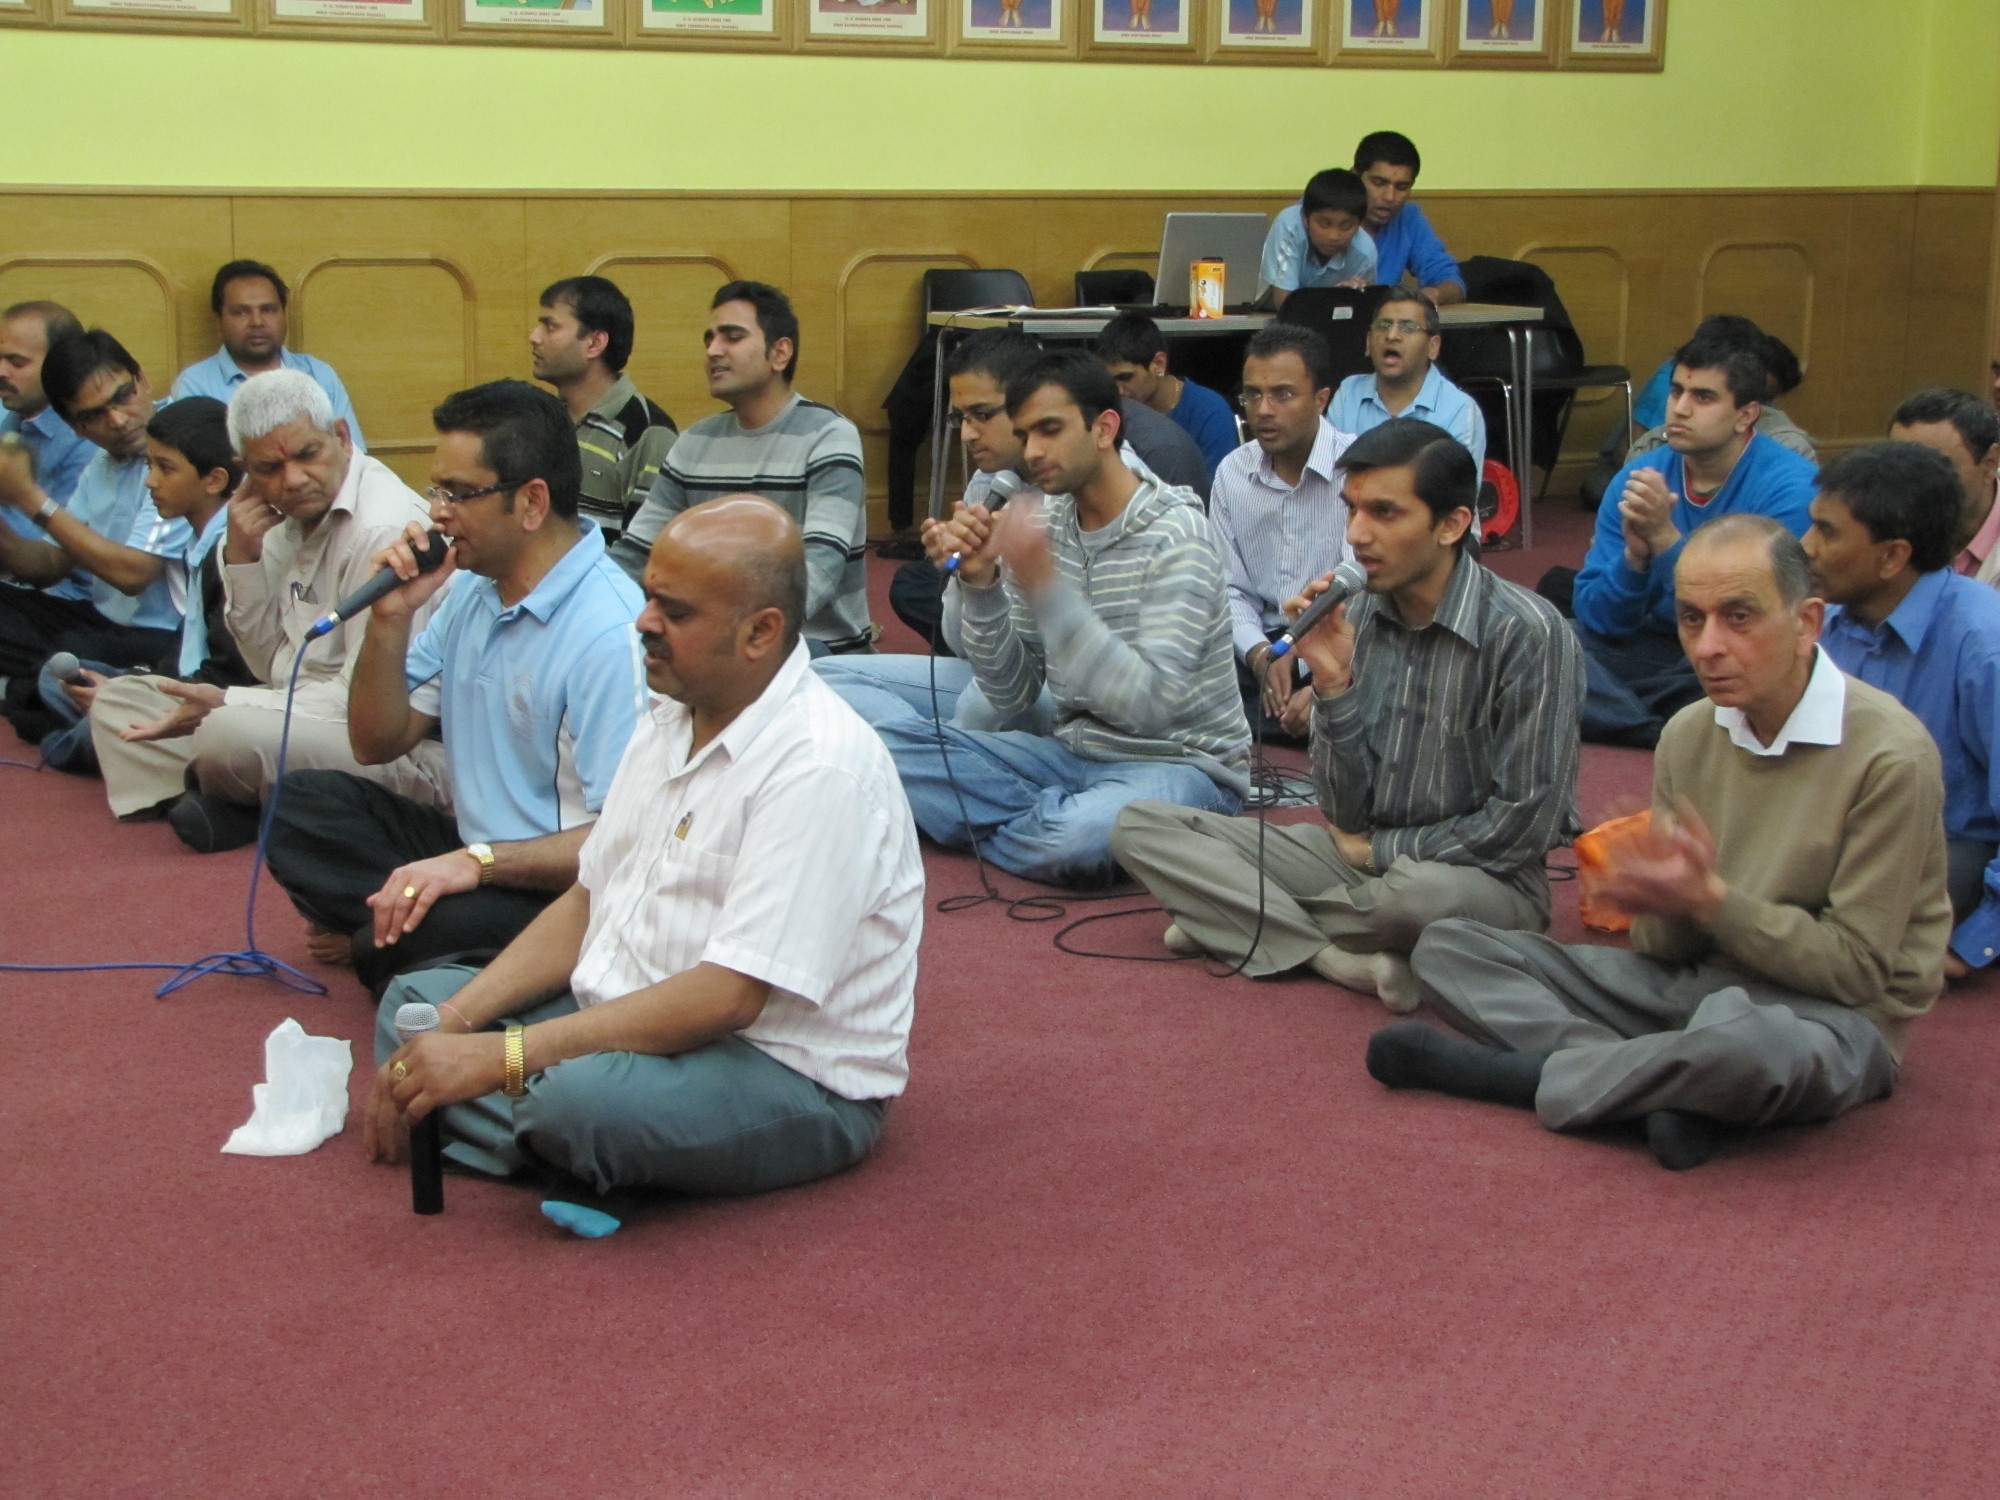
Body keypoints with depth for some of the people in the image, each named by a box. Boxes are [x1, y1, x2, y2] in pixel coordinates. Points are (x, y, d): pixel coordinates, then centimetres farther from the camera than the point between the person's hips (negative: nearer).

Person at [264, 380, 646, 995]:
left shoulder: (609, 633, -23)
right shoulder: (470, 588, 7)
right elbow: (378, 745, 13)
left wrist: (477, 863, -34)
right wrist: (390, 619, -2)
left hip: (556, 893, -8)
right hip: (471, 852, 8)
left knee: (439, 924, -34)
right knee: (300, 804, 2)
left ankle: (373, 944, 0)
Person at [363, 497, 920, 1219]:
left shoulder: (818, 769, -23)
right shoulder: (669, 718, 7)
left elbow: (728, 997, -27)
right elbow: (588, 902, 13)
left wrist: (503, 1055, -27)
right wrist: (455, 1023, -2)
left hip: (790, 1075, -9)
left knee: (576, 1096, -35)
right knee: (418, 999, 9)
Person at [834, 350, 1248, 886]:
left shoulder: (1175, 534, -14)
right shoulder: (1043, 528, 4)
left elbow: (1150, 704, -25)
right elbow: (1014, 699, 2)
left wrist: (1047, 587, -30)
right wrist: (979, 585, -13)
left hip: (1178, 763, -5)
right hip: (1072, 752, 5)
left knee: (1077, 837, -41)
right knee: (858, 714, -11)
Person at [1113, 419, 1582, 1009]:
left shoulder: (1527, 633, -17)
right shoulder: (1356, 618, -3)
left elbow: (1526, 823, -15)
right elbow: (1347, 816, -3)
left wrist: (1380, 849, -6)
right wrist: (1333, 684, -18)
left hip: (1483, 879, -5)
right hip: (1365, 857, 6)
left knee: (1420, 892, -42)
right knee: (1140, 827, -7)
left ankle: (1241, 922, -13)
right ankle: (1340, 957, -20)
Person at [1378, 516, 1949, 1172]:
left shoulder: (1889, 754, -17)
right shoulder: (1689, 734, 3)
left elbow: (1857, 969, -16)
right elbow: (1667, 947, 4)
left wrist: (1708, 898, -22)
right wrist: (1658, 902, -19)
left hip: (1831, 1019, -7)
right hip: (1694, 982, 7)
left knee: (1752, 1038, -44)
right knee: (1445, 950, -4)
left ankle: (1525, 1072, -18)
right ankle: (1669, 1084, -22)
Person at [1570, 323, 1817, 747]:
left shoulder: (1789, 490, -14)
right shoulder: (1637, 478, 0)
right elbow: (1597, 620, -2)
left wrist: (1665, 539, -27)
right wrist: (1635, 554, -22)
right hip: (1651, 647, 5)